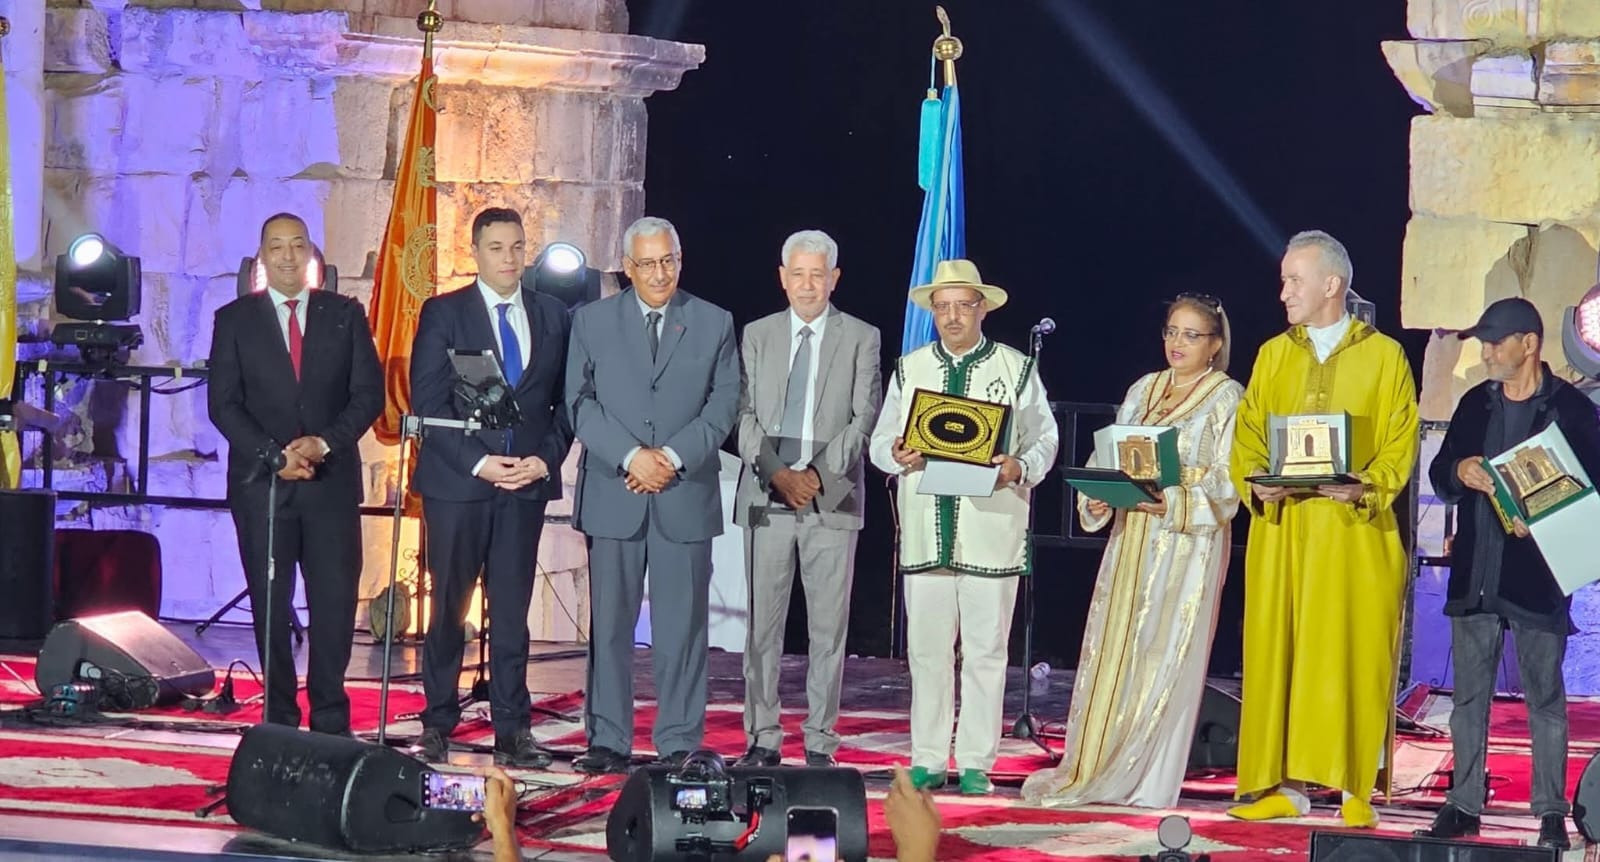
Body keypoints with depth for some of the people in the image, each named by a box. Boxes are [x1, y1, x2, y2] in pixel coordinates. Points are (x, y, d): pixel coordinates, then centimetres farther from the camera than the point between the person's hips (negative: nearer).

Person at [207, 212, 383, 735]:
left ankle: (331, 720, 3)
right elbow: (224, 403, 1)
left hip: (332, 480, 1)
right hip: (262, 483, 0)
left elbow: (369, 393, 5)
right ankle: (279, 719, 7)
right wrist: (274, 455, -11)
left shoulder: (345, 315, 10)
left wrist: (323, 443, -10)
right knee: (271, 606, 1)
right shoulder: (235, 320, 7)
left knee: (336, 603, -4)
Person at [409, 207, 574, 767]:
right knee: (448, 609, 3)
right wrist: (478, 462, -13)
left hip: (527, 483, 2)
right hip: (456, 482, -2)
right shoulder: (442, 315, 1)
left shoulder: (553, 317, 11)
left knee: (512, 611, 3)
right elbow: (427, 403, -4)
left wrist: (545, 459, -4)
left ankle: (512, 732, 5)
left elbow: (565, 401, 12)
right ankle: (438, 726, 10)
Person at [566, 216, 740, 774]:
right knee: (610, 624, 3)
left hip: (686, 494, 0)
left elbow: (723, 405, 3)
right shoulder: (592, 321, 8)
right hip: (613, 494, 0)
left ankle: (679, 743, 5)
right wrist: (630, 457, -12)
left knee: (683, 627, 0)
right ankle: (608, 741, 8)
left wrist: (674, 456, -10)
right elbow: (580, 403, 1)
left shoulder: (714, 324, 8)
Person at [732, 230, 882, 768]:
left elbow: (864, 419, -1)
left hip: (831, 497, -2)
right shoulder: (757, 336, 11)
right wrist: (777, 473, -10)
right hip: (766, 497, 2)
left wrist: (818, 474, -12)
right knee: (763, 623, 2)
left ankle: (820, 742, 3)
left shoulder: (860, 338, 5)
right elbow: (744, 415, 5)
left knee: (829, 627, -1)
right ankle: (763, 739, 7)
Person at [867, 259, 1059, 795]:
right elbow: (880, 441, 14)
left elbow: (1044, 441, 5)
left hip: (992, 528, -2)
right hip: (926, 532, 2)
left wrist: (1020, 466, -16)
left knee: (985, 651, 0)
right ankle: (928, 760, 10)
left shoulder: (1017, 369, 7)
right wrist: (897, 455, -9)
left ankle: (975, 764, 5)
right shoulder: (908, 370, 15)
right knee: (927, 650, 4)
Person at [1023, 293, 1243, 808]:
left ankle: (1146, 779, -2)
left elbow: (1227, 481, -8)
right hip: (1131, 538, 6)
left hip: (1190, 543, -5)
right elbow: (1110, 455, 15)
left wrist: (1175, 502, -23)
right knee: (1111, 647, 3)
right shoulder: (1144, 390, 16)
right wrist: (1096, 498, -5)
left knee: (1165, 655, -5)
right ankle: (1091, 769, 7)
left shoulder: (1227, 398, -1)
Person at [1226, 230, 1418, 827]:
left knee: (1353, 654, -4)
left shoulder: (1384, 356, 3)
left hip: (1357, 530, -3)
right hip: (1280, 530, 3)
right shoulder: (1273, 356, 13)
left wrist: (1364, 486, -19)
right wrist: (1255, 482, -10)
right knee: (1278, 651, 0)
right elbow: (1248, 436, 10)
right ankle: (1284, 785, 5)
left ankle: (1356, 790, 1)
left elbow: (1399, 445, -1)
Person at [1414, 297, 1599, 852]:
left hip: (1537, 577, -5)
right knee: (1469, 695, 8)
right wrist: (1459, 472, -7)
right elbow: (1438, 473, 15)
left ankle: (1551, 812, 6)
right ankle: (1463, 805, 14)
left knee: (1545, 696, 1)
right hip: (1474, 575, 5)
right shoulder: (1475, 404, 12)